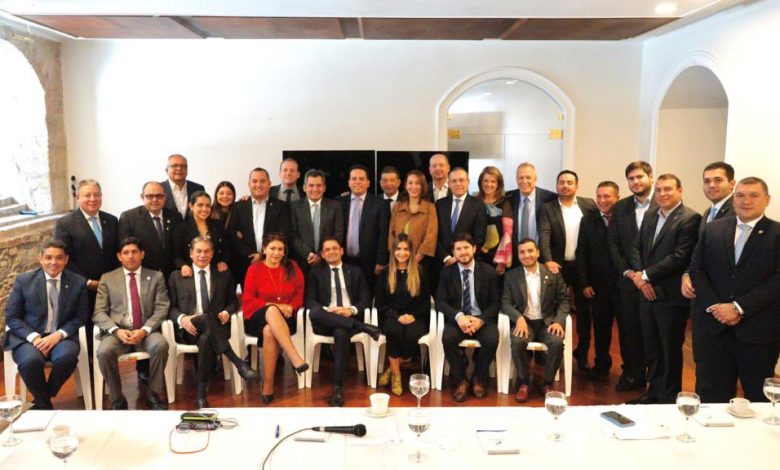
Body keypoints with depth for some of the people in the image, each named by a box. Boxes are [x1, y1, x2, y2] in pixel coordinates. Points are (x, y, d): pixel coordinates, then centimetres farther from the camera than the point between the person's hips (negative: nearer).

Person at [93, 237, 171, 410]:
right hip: (116, 331, 0)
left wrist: (144, 330, -14)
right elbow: (99, 312, 5)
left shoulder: (156, 277, 12)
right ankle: (117, 399, -11)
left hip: (146, 331, 0)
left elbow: (161, 308, 2)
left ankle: (155, 396, -14)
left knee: (161, 345, -33)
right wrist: (117, 330, -14)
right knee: (104, 352, -32)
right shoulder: (107, 278, 13)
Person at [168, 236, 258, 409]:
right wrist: (182, 318, -13)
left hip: (215, 327, 1)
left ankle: (202, 394, -31)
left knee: (206, 339, -37)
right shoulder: (177, 276, 16)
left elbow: (233, 301, 17)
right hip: (188, 329, -1)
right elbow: (170, 306, 9)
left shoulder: (224, 275, 18)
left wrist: (227, 312, -7)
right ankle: (239, 364, -40)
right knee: (205, 319, -37)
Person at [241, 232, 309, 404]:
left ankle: (268, 386, -30)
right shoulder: (254, 268, 4)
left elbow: (299, 295, 10)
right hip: (259, 317, -1)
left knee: (269, 331, -36)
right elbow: (247, 300, -1)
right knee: (272, 310, -38)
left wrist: (290, 307, -11)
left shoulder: (292, 267, 10)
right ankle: (296, 358, -49)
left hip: (284, 317, 1)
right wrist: (272, 306, -14)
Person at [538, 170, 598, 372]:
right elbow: (544, 235, -12)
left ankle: (582, 353, 20)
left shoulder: (588, 204, 4)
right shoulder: (548, 208, -1)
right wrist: (548, 260, -27)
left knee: (583, 310, 8)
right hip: (558, 265, -1)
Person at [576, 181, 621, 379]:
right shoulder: (588, 221, 4)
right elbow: (581, 254, 4)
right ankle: (601, 364, 28)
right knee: (600, 327, 12)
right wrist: (585, 283, 0)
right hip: (598, 285, 3)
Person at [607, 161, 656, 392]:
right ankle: (633, 375, 22)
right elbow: (613, 242, 8)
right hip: (628, 279, 4)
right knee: (629, 330, 9)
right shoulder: (620, 207, 8)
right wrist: (626, 270, -3)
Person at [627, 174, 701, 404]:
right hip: (648, 293, 7)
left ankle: (670, 399, 20)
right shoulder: (649, 217, 13)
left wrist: (646, 275, -14)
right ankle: (653, 393, 29)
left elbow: (680, 256, -18)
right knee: (651, 349, 16)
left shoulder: (690, 218, -10)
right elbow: (636, 248, 12)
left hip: (671, 296, -7)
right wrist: (638, 275, -6)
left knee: (671, 350, 6)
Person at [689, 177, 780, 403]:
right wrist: (714, 306, -8)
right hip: (713, 327, 3)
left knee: (758, 397, 12)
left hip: (758, 331, -2)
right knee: (711, 394, 11)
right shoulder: (712, 229, 8)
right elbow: (697, 268, 5)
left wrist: (739, 307, -16)